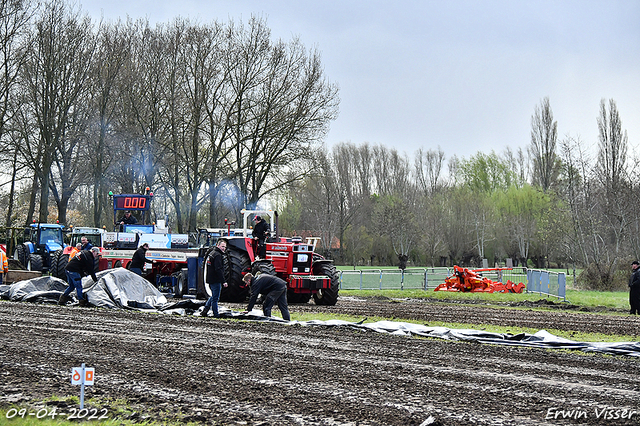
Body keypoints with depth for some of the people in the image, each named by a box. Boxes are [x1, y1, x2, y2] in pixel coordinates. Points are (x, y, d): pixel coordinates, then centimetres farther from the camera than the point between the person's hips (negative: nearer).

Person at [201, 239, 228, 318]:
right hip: (215, 280, -10)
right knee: (215, 298, -3)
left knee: (214, 296, 21)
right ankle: (216, 315, 3)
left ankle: (204, 311, 20)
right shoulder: (217, 255, -16)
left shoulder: (211, 253, 17)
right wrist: (223, 281, -23)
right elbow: (218, 269, -23)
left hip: (210, 280, 10)